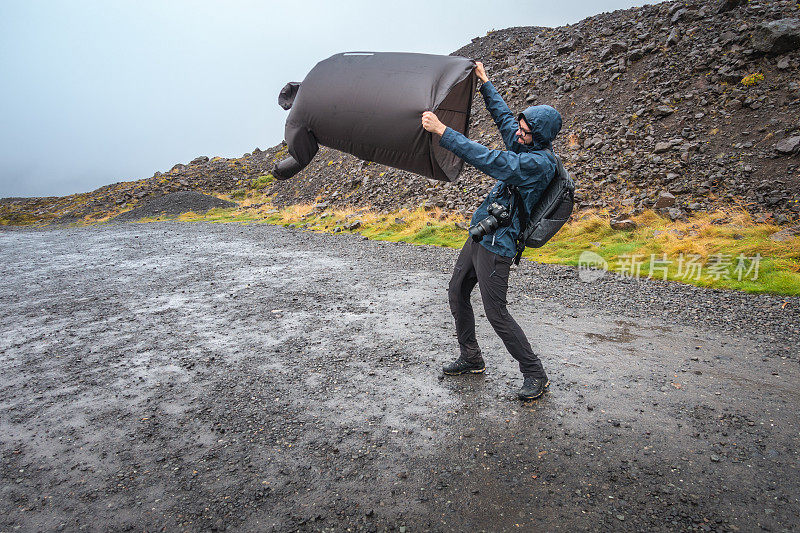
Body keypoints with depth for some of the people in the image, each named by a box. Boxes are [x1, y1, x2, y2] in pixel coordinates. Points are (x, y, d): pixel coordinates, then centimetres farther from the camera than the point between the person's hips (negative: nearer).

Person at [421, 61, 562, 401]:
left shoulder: (540, 161, -20)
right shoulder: (525, 146, 8)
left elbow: (490, 160, -29)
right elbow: (503, 116, 25)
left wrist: (442, 130, -29)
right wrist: (485, 83, 29)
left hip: (497, 244, -10)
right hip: (479, 235, 10)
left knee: (496, 313, -5)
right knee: (457, 295, 16)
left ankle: (535, 375, 13)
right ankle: (471, 359, 32)